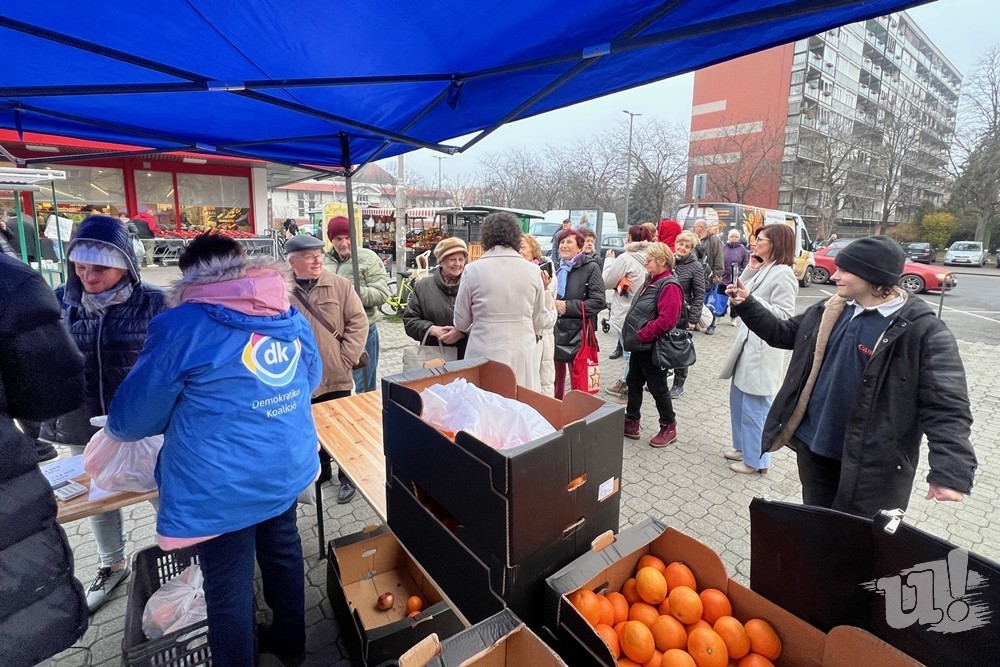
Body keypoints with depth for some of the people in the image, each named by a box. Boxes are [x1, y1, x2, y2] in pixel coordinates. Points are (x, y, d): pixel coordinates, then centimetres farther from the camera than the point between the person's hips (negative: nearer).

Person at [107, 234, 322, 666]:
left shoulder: (181, 326, -15)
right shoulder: (292, 317, 1)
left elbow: (131, 417, -5)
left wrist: (117, 429, 18)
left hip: (222, 488, -6)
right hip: (288, 468, 6)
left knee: (229, 587, 13)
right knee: (282, 550, 25)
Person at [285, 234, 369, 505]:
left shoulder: (340, 285, -5)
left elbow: (358, 322, -5)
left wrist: (346, 359, -9)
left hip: (336, 376, -1)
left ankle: (347, 477, 31)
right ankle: (320, 472, 41)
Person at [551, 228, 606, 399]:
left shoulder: (590, 267, -6)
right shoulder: (556, 267, 12)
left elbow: (598, 301, -13)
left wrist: (567, 306, -17)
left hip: (578, 333, -5)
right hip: (554, 331, 6)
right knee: (555, 380, 15)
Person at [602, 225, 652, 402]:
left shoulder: (626, 258, -15)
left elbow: (607, 280, -7)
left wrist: (609, 260, 7)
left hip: (627, 313, -7)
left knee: (631, 352, 0)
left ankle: (630, 390, 10)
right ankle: (624, 383, 31)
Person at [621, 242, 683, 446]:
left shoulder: (669, 286, -18)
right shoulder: (651, 280, 10)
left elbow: (666, 320, -28)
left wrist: (641, 335, -21)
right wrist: (632, 334, 8)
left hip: (653, 347, -9)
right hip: (640, 345, 9)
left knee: (657, 388, 4)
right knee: (633, 383, 16)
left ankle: (669, 428, 23)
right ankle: (631, 423, 29)